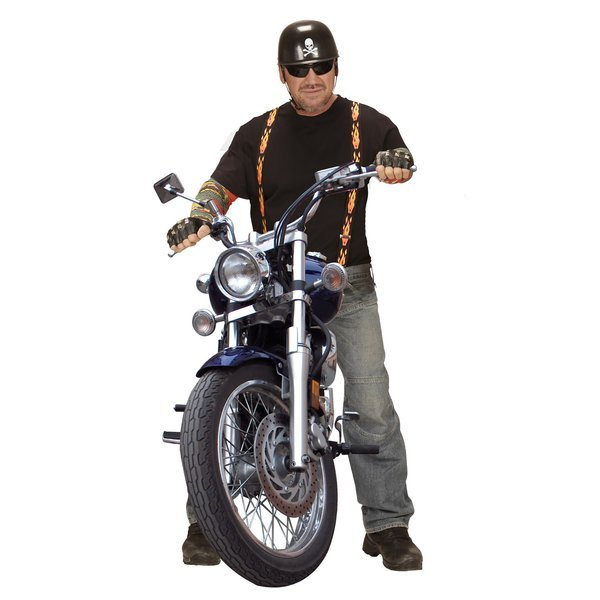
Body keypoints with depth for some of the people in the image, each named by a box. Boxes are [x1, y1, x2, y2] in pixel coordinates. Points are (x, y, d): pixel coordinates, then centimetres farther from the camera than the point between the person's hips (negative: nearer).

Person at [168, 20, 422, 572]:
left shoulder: (364, 123, 9)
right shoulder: (260, 133, 12)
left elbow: (400, 160, -3)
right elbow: (224, 181, 1)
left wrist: (395, 162, -28)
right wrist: (198, 217, -21)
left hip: (347, 283, -1)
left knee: (370, 402, -7)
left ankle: (389, 525, 3)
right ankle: (206, 520, 5)